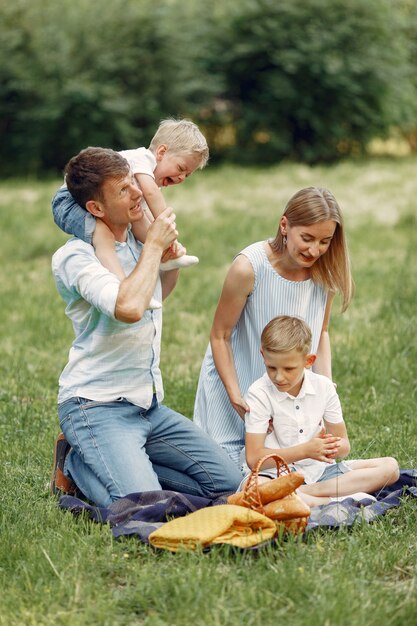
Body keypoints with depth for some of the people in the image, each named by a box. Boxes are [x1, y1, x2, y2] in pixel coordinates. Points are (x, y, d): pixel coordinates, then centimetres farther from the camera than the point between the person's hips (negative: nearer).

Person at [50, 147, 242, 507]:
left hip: (149, 406, 8)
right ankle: (78, 464, 3)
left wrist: (172, 248, 10)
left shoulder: (138, 240, 9)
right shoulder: (75, 256, -14)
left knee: (228, 484, -1)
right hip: (97, 406, -8)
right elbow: (129, 308, -33)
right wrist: (154, 245, -18)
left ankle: (123, 464, 11)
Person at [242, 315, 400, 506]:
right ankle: (334, 501, -32)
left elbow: (344, 445, 5)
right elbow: (254, 459, -16)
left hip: (318, 469, 5)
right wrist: (306, 450, -23)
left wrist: (334, 447, -21)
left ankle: (311, 491, -21)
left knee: (390, 467, -10)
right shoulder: (259, 394, -11)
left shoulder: (324, 387, 1)